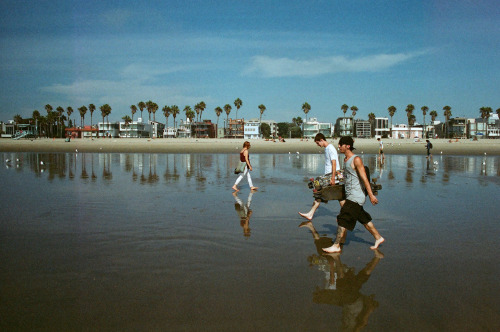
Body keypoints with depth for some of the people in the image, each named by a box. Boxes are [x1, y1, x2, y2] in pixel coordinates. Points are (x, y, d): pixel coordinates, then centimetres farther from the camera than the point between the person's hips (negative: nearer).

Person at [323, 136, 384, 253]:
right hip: (350, 196, 9)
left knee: (343, 219, -10)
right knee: (364, 219, 18)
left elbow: (364, 178, -19)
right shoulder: (346, 160, 12)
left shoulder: (356, 160, -15)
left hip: (356, 197, -9)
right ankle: (378, 238, 32)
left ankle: (336, 246, -4)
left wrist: (371, 195, -21)